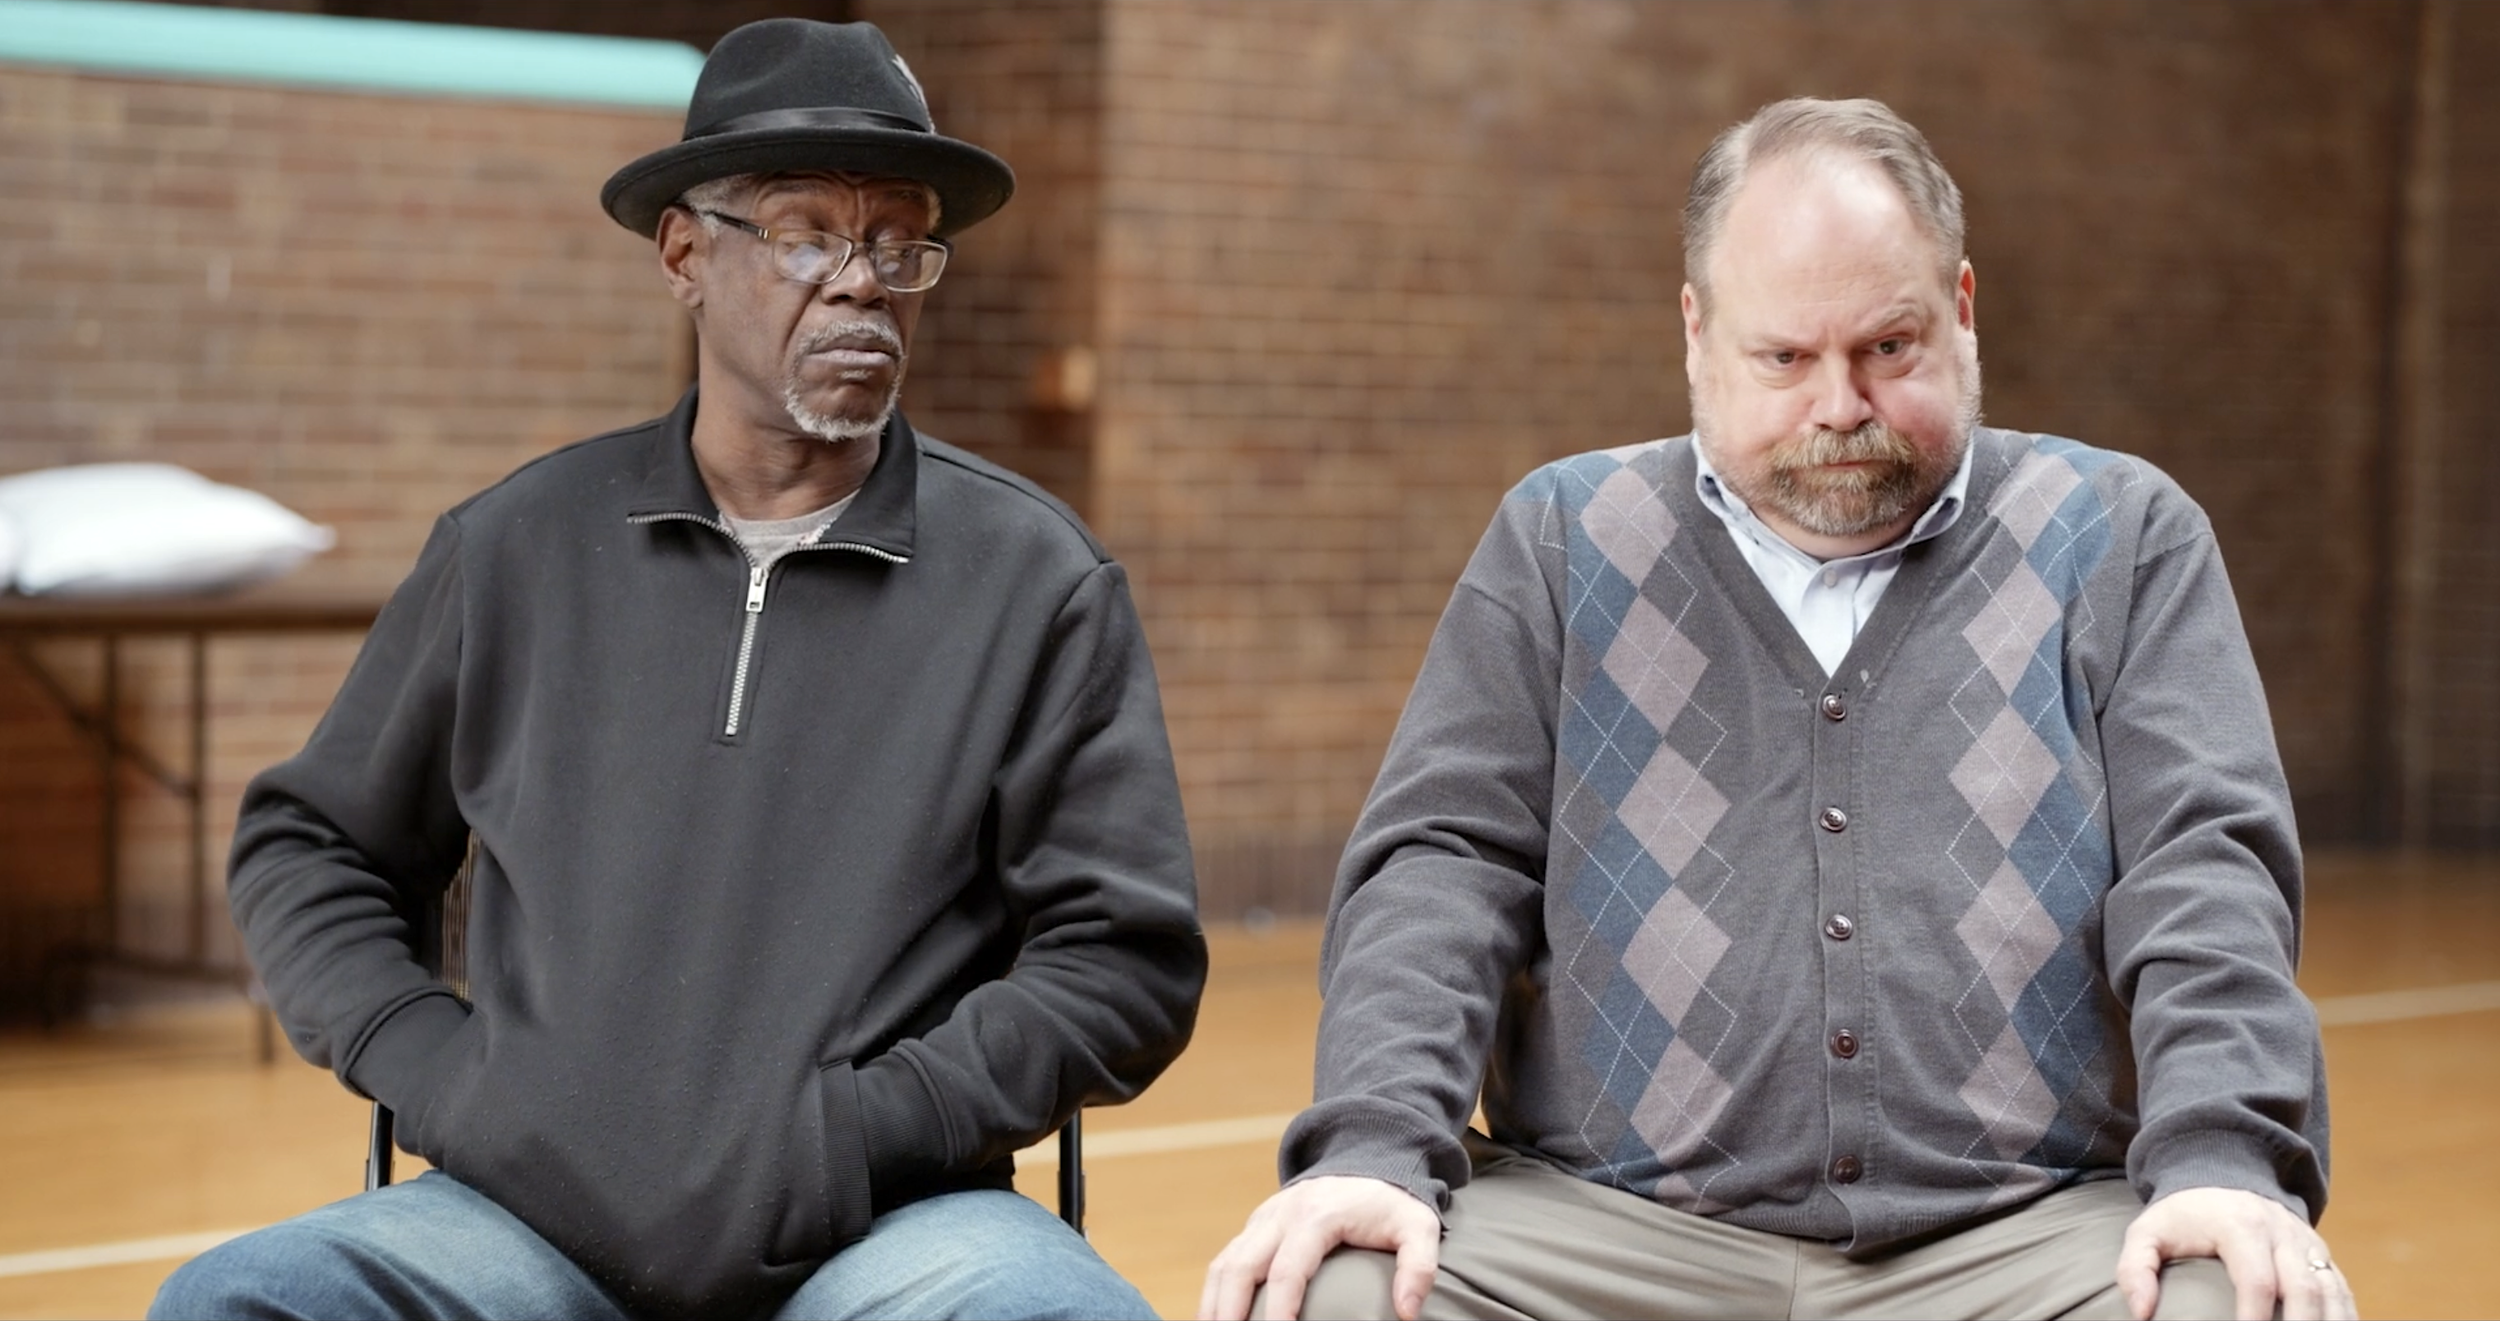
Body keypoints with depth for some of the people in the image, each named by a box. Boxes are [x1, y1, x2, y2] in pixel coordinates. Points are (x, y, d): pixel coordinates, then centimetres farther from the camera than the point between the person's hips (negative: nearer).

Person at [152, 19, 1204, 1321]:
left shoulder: (1034, 576, 3)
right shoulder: (520, 546, 9)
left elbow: (1125, 958, 1)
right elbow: (307, 846, 19)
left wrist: (850, 1132, -10)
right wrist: (429, 1063, 1)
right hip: (539, 1210, 1)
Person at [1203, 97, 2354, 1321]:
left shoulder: (2120, 540, 12)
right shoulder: (1560, 542, 13)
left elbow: (2204, 858, 2)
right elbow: (1442, 860, 6)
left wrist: (2222, 1163, -17)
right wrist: (1372, 1147, -12)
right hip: (1617, 1222, 1)